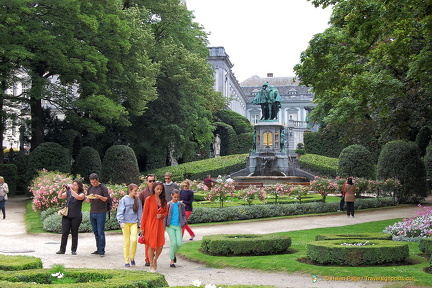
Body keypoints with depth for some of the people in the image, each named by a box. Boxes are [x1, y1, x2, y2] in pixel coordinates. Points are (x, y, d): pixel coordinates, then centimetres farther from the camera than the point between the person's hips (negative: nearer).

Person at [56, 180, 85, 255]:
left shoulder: (82, 194, -1)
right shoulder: (68, 192, 11)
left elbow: (78, 197, -23)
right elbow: (60, 197, 3)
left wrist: (71, 189, -21)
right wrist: (62, 189, -11)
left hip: (76, 217, -3)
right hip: (66, 215, 3)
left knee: (74, 234, 3)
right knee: (64, 233, -1)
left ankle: (74, 250, 12)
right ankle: (62, 249, 6)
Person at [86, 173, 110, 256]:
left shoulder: (103, 188, -4)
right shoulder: (90, 188, 13)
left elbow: (107, 199, -5)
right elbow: (87, 201, 17)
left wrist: (100, 197, -22)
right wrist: (88, 198, -6)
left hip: (101, 213, -6)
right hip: (92, 213, 6)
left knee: (101, 232, -7)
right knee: (96, 232, 10)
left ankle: (102, 251, -5)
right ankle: (98, 249, 17)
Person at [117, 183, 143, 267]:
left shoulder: (137, 200, 7)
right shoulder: (124, 199, -2)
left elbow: (139, 212, 13)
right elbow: (120, 212, -4)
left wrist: (140, 222, 7)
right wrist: (121, 222, -13)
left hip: (134, 223, 2)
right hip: (126, 223, -2)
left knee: (134, 239, -14)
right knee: (127, 241, 2)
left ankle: (132, 257, 7)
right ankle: (126, 261, 11)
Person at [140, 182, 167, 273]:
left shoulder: (163, 200, 7)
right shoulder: (149, 199, -6)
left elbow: (166, 211, 18)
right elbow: (145, 213, -4)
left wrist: (162, 215, -6)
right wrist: (142, 227, -5)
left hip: (160, 225, 3)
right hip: (150, 224, -3)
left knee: (160, 245, -3)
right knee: (151, 245, 1)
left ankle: (155, 259, 28)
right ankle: (151, 265, 14)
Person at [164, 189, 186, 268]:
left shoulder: (181, 205, 7)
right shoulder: (168, 205, -2)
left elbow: (184, 214, 16)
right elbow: (165, 215, 1)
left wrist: (184, 222, 1)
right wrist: (164, 225, -3)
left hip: (178, 226, 3)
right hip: (170, 226, -3)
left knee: (179, 243, -5)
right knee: (173, 242, -9)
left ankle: (174, 253, 27)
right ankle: (172, 261, 2)